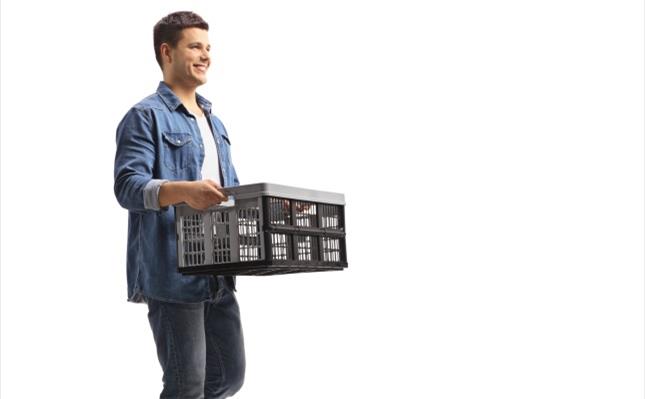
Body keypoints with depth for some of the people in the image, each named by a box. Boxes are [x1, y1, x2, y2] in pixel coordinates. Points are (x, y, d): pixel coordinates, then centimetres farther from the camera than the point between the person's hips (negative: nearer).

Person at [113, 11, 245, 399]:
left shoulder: (214, 122, 20)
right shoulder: (146, 116, -7)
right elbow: (128, 186, -19)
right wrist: (184, 190, -37)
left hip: (218, 275, 8)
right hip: (174, 275, -8)